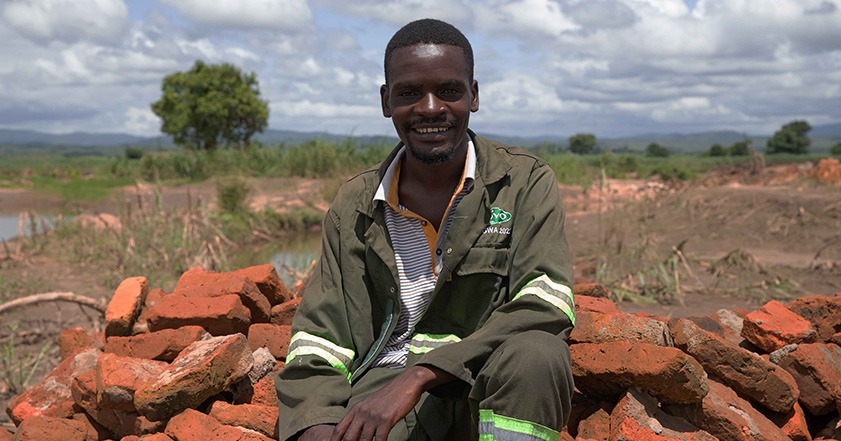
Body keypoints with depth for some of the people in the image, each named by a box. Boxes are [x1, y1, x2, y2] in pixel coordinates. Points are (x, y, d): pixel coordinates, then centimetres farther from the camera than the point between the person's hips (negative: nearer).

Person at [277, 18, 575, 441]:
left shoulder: (524, 182, 0)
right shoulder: (354, 206, 8)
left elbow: (546, 308, -14)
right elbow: (317, 339, 5)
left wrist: (419, 376, -23)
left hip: (498, 390, 0)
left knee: (536, 353, -33)